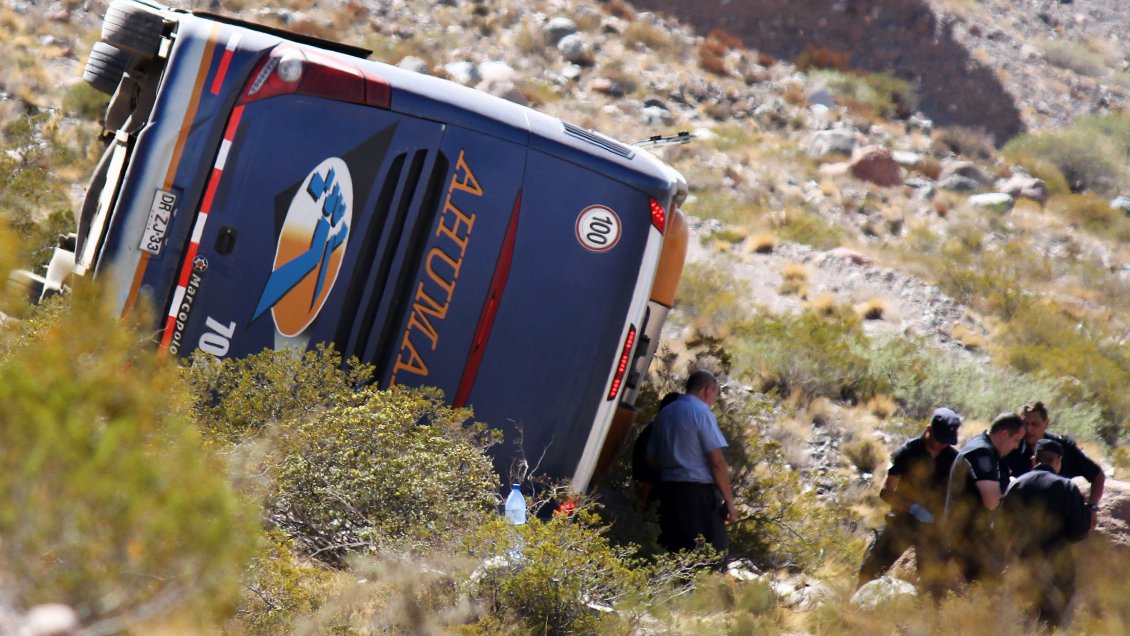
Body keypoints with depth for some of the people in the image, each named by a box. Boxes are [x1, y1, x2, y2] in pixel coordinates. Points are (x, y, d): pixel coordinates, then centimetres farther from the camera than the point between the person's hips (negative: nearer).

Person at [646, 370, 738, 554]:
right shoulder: (701, 412, -8)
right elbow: (717, 462, -12)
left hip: (667, 491, 7)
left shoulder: (665, 413, 14)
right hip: (699, 492, -7)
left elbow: (651, 458, 18)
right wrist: (729, 500, -8)